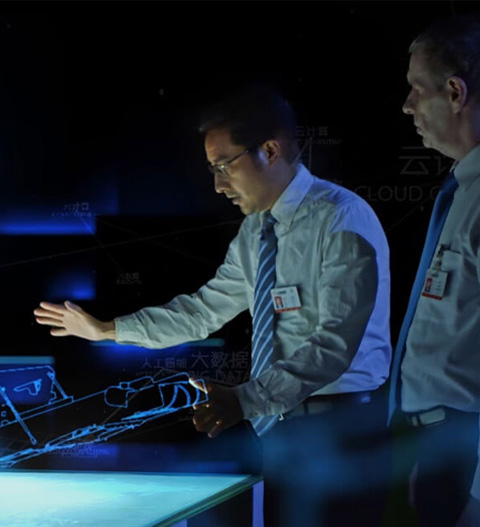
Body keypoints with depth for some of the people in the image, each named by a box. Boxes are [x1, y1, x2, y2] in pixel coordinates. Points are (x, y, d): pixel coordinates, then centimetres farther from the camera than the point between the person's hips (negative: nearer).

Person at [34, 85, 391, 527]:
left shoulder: (342, 221, -16)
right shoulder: (256, 229, 10)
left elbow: (334, 343, -24)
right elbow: (205, 310, 18)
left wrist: (246, 400, -32)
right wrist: (105, 330, 19)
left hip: (337, 431, -7)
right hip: (281, 425, 7)